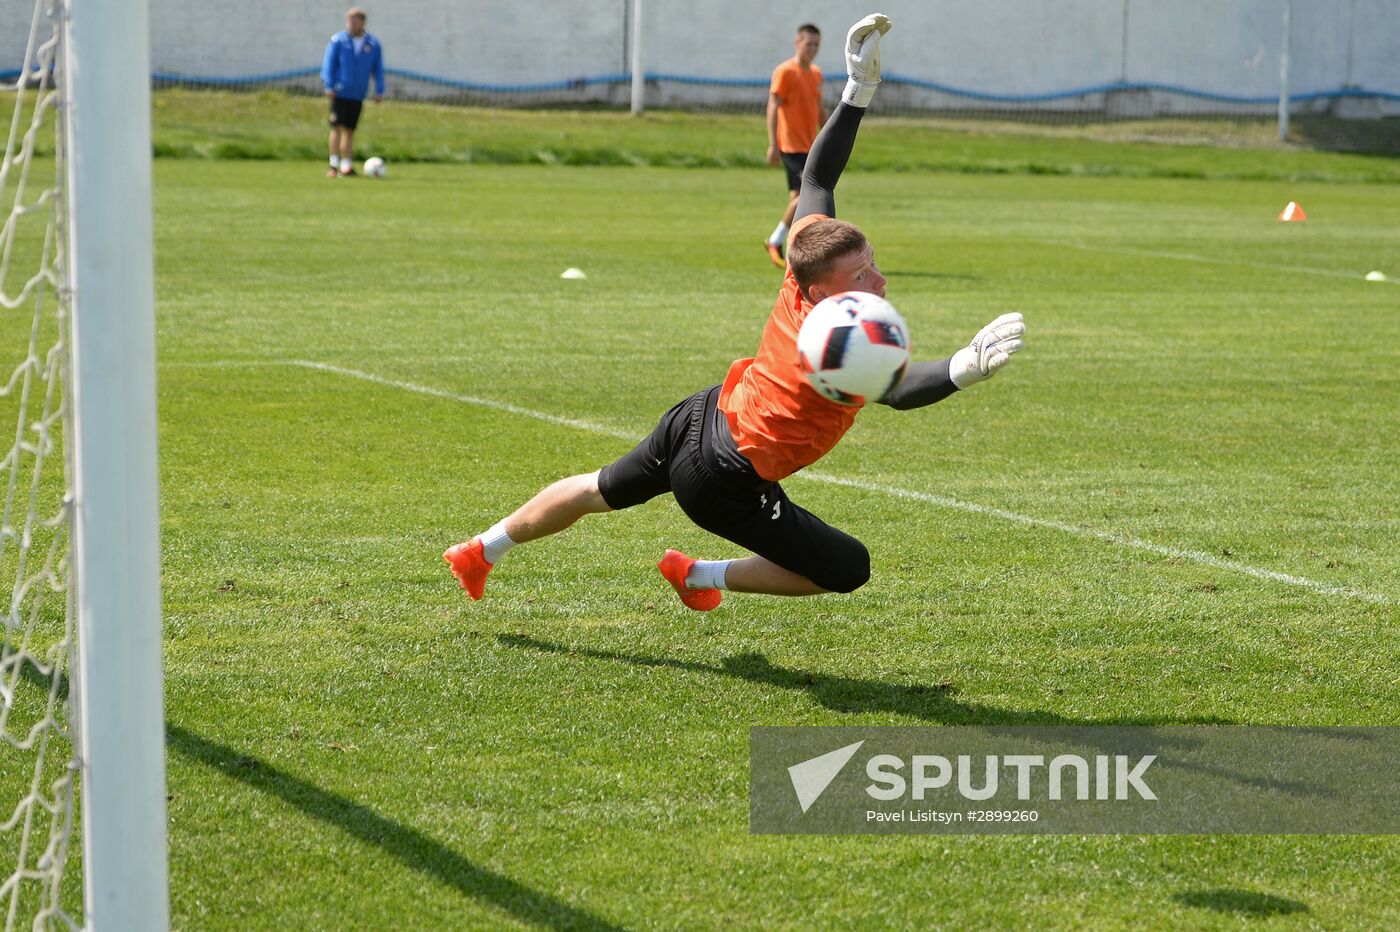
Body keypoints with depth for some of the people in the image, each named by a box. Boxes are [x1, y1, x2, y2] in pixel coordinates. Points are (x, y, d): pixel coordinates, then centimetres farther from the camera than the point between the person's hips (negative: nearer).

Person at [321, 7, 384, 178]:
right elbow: (329, 64, -1)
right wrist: (329, 86, -10)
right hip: (340, 92, -2)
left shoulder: (373, 45, 3)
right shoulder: (337, 41, -3)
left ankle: (346, 166, 12)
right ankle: (334, 165, -4)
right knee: (336, 128, -6)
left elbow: (378, 69, 9)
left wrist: (379, 90, 2)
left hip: (357, 95, 3)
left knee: (350, 130, 8)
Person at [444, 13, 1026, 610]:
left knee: (598, 492, 31)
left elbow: (816, 179, -4)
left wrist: (859, 91, -8)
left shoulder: (805, 268, -14)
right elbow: (899, 391, -54)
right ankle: (704, 577, 15)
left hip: (701, 417, 8)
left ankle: (484, 549, 49)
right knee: (848, 569, 1)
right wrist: (963, 370, -73)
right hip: (725, 482, -8)